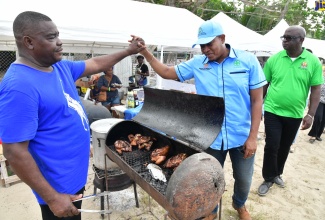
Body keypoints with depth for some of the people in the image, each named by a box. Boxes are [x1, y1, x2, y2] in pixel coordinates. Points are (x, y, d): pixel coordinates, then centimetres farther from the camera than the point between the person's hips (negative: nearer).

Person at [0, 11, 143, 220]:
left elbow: (96, 64, 14)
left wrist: (129, 51, 15)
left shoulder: (61, 67, 0)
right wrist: (51, 198, -23)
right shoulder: (19, 86, -27)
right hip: (59, 186, -8)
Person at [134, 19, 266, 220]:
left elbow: (257, 100, -7)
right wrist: (146, 53, -7)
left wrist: (253, 136, -10)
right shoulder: (197, 63, -3)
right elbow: (167, 72, 5)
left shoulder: (248, 60, -8)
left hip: (242, 136, 0)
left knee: (244, 179, 20)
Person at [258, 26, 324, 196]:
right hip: (272, 112, -1)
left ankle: (277, 173, 38)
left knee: (285, 147, 16)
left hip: (295, 115, 2)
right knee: (272, 146, -1)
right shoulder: (274, 59, -4)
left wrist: (310, 114, -8)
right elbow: (264, 85, 2)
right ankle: (268, 178, 19)